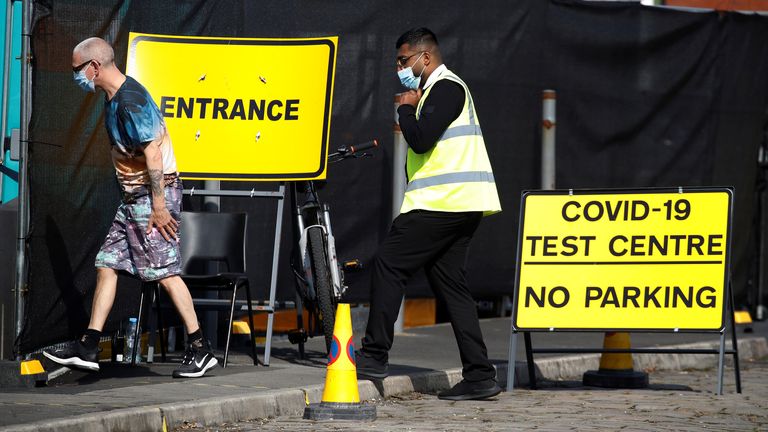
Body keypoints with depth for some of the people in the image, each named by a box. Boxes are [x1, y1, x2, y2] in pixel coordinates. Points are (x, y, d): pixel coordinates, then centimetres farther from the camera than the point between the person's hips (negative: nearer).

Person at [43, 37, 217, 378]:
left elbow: (152, 152, -22)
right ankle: (88, 349, 9)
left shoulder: (130, 100, -18)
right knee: (106, 264, 8)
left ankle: (200, 350, -3)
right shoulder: (114, 98, 14)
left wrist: (159, 206, -24)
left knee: (165, 272, -8)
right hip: (134, 196, 10)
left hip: (154, 194, -10)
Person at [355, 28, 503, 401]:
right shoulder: (441, 89, 25)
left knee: (388, 265, -7)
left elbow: (421, 140, -18)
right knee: (449, 282, 7)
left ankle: (375, 355, -6)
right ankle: (479, 376, 1)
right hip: (459, 204, 11)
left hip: (442, 203, -11)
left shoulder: (445, 88, -8)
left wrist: (406, 108, -5)